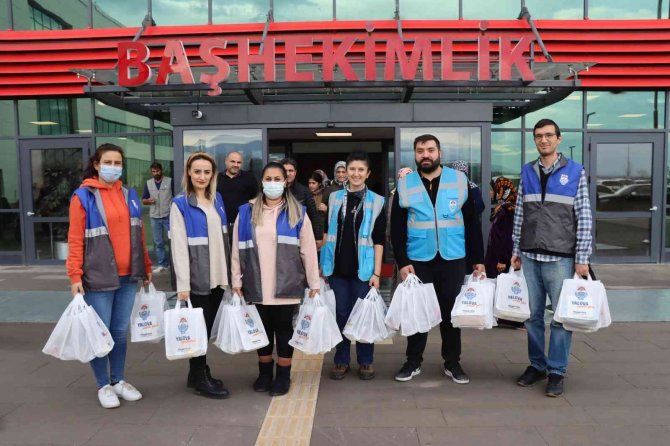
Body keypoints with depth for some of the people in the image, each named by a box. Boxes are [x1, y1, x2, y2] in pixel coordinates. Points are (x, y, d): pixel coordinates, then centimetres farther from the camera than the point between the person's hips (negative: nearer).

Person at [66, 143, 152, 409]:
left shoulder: (129, 195, 10)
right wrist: (75, 276, -12)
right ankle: (104, 385, 22)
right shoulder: (83, 196, -5)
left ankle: (119, 380, 28)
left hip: (128, 277, 5)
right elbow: (75, 239, -8)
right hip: (99, 278, -4)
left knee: (120, 331, 13)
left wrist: (146, 267, 14)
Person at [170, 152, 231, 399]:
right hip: (197, 276, -6)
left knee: (208, 326, 13)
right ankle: (199, 377, 17)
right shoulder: (180, 203, -8)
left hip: (218, 275, 6)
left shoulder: (217, 199, 10)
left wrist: (230, 271, 12)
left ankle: (199, 372, 27)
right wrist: (183, 284, -18)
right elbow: (179, 245, -14)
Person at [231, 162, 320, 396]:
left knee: (284, 329, 9)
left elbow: (308, 250, 0)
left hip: (287, 285, -1)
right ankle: (264, 372, 31)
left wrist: (314, 283, -1)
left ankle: (283, 375, 24)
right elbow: (237, 249, 5)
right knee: (262, 329, 13)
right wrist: (237, 280, 2)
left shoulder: (297, 212, 1)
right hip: (256, 286, 2)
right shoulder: (246, 212, 4)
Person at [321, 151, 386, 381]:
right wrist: (322, 263, 7)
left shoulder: (376, 201, 0)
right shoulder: (334, 198, 6)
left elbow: (379, 240, -2)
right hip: (337, 267, 2)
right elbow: (327, 232, 11)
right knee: (341, 314, 9)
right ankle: (341, 360, 21)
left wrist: (376, 272, -7)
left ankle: (365, 361, 20)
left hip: (363, 268, -2)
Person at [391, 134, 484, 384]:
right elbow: (397, 228, 1)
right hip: (417, 260, 0)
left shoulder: (459, 180, 2)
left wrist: (478, 259, 1)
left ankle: (452, 363, 25)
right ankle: (413, 362, 24)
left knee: (451, 311, 9)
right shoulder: (404, 184, 2)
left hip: (453, 259, 0)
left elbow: (472, 223, 4)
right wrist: (402, 262, -7)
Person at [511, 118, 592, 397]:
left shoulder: (575, 172, 1)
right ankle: (536, 365, 25)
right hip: (530, 257, 3)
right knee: (532, 315, 10)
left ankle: (557, 371, 16)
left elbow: (584, 218, -2)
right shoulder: (526, 172, 9)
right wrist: (516, 251, 10)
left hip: (560, 258, -3)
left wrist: (582, 259, -6)